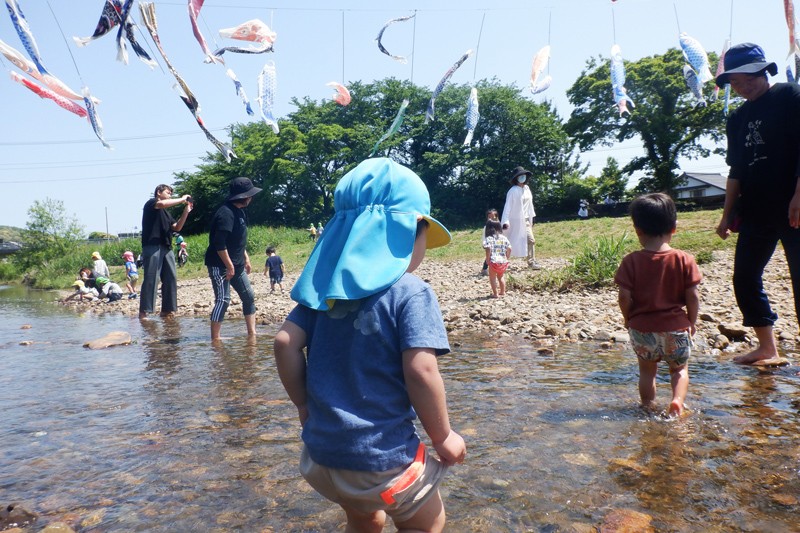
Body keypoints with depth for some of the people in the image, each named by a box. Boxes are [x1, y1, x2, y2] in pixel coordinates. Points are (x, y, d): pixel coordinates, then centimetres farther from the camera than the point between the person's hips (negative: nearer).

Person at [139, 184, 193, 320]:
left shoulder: (166, 213, 27)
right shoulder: (151, 203, 5)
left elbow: (177, 227, 17)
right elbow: (161, 204, -17)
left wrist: (186, 211, 8)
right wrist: (181, 199, -7)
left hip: (166, 248, 8)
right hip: (152, 246, -8)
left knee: (171, 278, 1)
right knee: (150, 279, -11)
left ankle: (166, 310, 5)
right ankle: (143, 311, -10)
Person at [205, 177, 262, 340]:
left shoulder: (240, 212, 12)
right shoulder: (226, 213, -19)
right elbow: (219, 243, -26)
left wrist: (246, 258, 19)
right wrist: (229, 266, -23)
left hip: (236, 265, 10)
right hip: (220, 265, -10)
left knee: (249, 296, 10)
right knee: (223, 300, -8)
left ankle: (252, 332, 17)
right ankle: (215, 338, 0)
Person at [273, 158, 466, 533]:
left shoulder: (328, 288, 1)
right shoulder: (411, 293, -16)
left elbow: (285, 341, -2)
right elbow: (421, 370, -23)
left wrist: (304, 404, 9)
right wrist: (442, 436, -9)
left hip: (322, 448, 7)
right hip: (380, 456, -6)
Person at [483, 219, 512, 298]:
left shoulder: (489, 239, -7)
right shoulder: (504, 238, 7)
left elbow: (488, 249, -20)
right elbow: (509, 249, 5)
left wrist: (488, 259, -11)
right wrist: (506, 258, 14)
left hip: (493, 261, -5)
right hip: (503, 261, 5)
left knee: (492, 278, 8)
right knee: (500, 276, 25)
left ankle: (495, 294, 6)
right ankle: (503, 292, 28)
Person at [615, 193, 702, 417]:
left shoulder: (631, 261, -10)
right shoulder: (684, 260, -8)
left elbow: (624, 297, -12)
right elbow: (692, 297, -6)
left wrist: (629, 320, 5)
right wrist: (691, 322, 9)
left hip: (642, 329, 0)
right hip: (676, 328, 1)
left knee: (647, 371, 20)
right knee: (679, 369, 22)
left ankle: (648, 407, 21)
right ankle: (678, 399, 1)